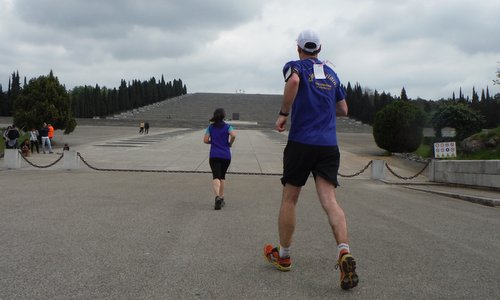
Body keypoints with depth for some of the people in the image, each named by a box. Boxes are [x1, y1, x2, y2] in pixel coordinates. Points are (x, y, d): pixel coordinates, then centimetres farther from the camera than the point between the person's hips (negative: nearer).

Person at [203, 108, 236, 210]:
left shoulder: (210, 127, 6)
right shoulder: (227, 126, 1)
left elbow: (205, 140, 0)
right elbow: (233, 135, -17)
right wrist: (230, 143, 1)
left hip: (214, 155, -1)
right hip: (226, 155, 1)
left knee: (216, 177, -10)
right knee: (222, 176, 17)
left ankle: (217, 197, -34)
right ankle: (221, 198, 21)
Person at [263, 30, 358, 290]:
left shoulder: (295, 65, 4)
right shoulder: (331, 73, 19)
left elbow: (293, 80, -22)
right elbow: (343, 109, 24)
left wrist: (283, 114, -13)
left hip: (301, 142, -3)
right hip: (329, 145, 4)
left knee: (289, 199, 10)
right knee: (329, 200, -6)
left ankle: (283, 255, 22)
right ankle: (344, 252, -28)